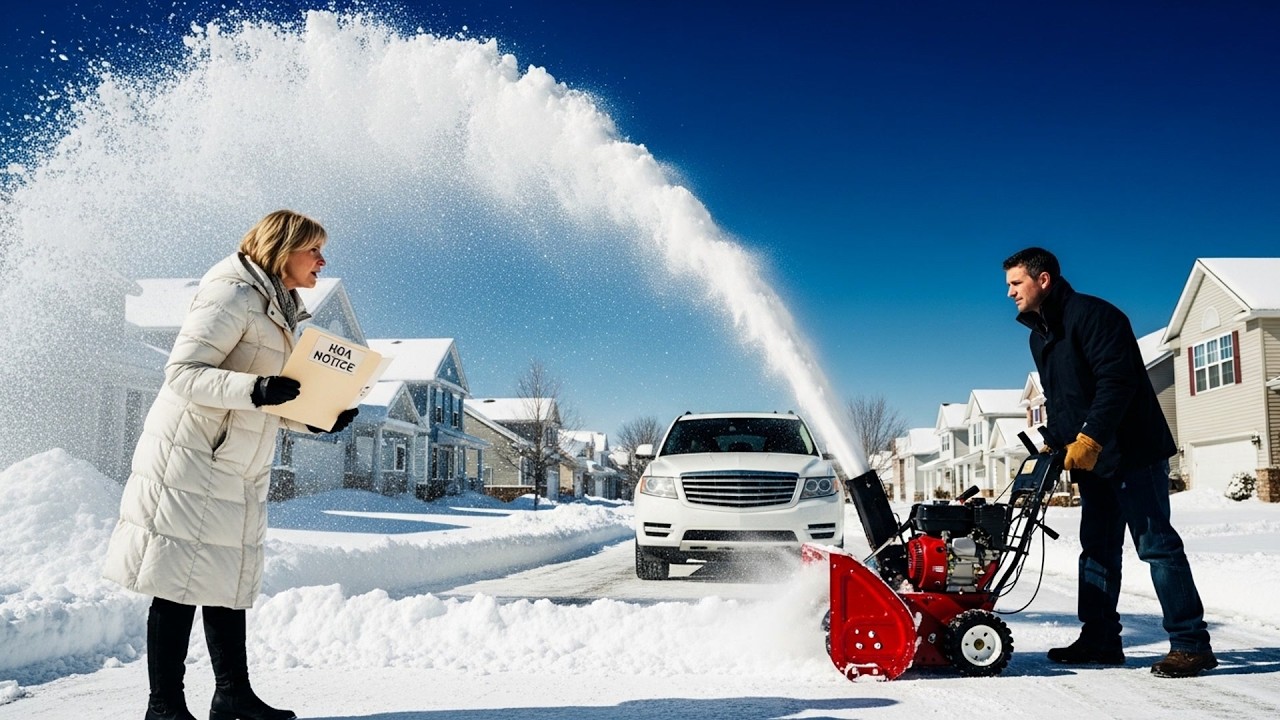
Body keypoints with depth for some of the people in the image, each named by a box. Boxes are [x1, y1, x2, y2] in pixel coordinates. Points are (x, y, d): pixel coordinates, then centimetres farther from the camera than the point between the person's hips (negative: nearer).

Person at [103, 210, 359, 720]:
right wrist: (253, 388, -33)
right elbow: (182, 373, -21)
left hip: (237, 470, 9)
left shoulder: (280, 312, 16)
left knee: (227, 578, 12)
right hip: (189, 459, -9)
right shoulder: (233, 295, -13)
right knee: (181, 581, -4)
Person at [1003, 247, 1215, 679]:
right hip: (1089, 459, 9)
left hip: (1133, 452, -9)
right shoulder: (1039, 335, 15)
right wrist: (1052, 445, 9)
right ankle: (1099, 639, 16)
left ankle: (1191, 643, -2)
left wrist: (1089, 439, -27)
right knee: (1098, 549, 10)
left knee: (1156, 543, -7)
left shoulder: (1092, 315, -13)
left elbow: (1117, 380, -23)